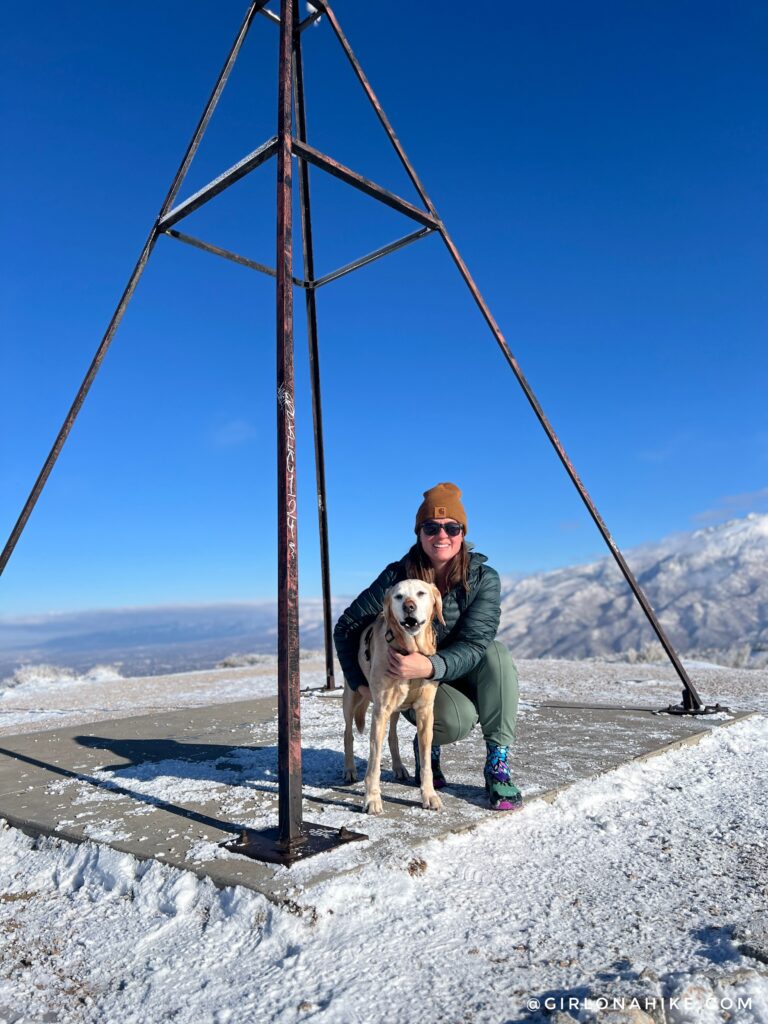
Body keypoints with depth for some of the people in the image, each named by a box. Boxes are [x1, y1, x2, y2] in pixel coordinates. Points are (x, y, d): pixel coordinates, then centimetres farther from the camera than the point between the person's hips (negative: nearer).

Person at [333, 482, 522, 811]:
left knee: (495, 652, -30)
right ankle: (428, 745, 6)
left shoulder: (484, 578, -16)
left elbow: (474, 645, -26)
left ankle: (497, 766, -20)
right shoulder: (398, 576, -16)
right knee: (459, 720, -31)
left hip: (464, 674, 2)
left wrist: (431, 666, -43)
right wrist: (361, 683, -14)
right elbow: (346, 626, -9)